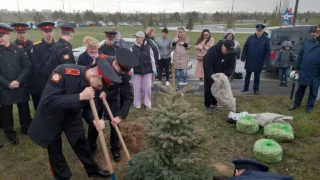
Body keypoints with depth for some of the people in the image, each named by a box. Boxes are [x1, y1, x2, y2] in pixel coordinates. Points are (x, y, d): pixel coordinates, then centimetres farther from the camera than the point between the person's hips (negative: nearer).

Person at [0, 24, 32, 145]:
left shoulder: (19, 49, -2)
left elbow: (28, 67, -5)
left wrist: (18, 81, -14)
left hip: (21, 87, 0)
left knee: (24, 109, 13)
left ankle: (27, 129, 33)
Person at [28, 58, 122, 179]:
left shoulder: (92, 83, -18)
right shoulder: (63, 72, -36)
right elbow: (49, 101, -39)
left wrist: (95, 120, -25)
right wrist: (80, 96, -45)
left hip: (72, 114, 4)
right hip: (51, 116, -4)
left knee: (81, 143, 14)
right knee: (54, 149, 9)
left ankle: (93, 169, 35)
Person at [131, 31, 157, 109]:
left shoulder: (148, 47, 0)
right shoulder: (133, 48, 0)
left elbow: (152, 59, 4)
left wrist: (154, 70, 2)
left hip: (147, 70, 0)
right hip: (137, 71, 0)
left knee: (147, 87, 3)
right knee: (137, 88, 5)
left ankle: (148, 103, 17)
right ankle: (137, 104, 18)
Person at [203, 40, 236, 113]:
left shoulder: (231, 53, -21)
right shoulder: (212, 51, -37)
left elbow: (231, 66, -16)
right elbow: (207, 67, -38)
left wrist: (225, 75, -34)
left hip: (220, 73, 4)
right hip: (209, 71, -4)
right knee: (208, 88, -3)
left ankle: (214, 104, 23)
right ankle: (207, 106, 9)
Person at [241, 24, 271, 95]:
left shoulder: (266, 39, -4)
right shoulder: (250, 38, 0)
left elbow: (268, 51, -4)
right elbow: (245, 48, 2)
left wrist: (266, 61, -11)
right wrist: (243, 57, -4)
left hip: (259, 62, -1)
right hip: (249, 60, 2)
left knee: (257, 76, 9)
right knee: (247, 75, 12)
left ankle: (256, 89, 19)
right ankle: (246, 88, 25)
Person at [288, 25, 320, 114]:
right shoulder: (308, 42, 4)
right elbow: (300, 55, 7)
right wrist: (297, 67, 4)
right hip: (303, 71, 2)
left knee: (313, 91, 11)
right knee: (300, 89, 14)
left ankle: (309, 106, 25)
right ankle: (296, 104, 28)